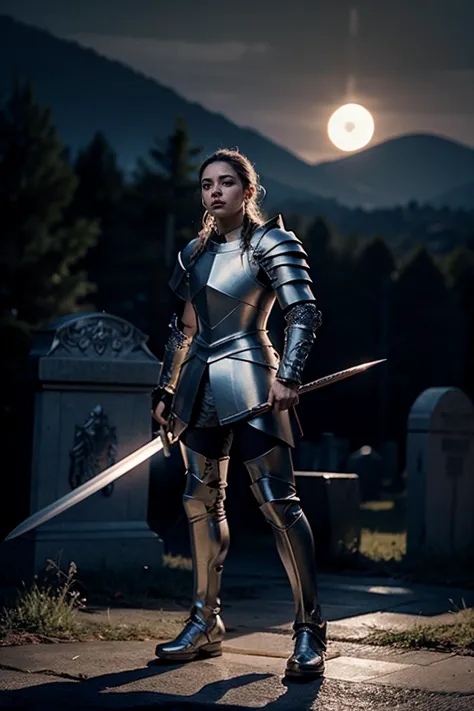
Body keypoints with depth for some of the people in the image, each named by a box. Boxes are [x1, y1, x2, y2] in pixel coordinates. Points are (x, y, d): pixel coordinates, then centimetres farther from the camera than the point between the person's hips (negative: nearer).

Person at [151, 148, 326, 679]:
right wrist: (165, 390, 18)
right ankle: (205, 625, 19)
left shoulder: (271, 242, -3)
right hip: (200, 388, 7)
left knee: (277, 502, -11)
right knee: (201, 504, 9)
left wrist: (287, 376, -22)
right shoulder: (195, 252, 16)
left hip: (248, 382, -7)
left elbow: (303, 312, -11)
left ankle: (309, 632, -8)